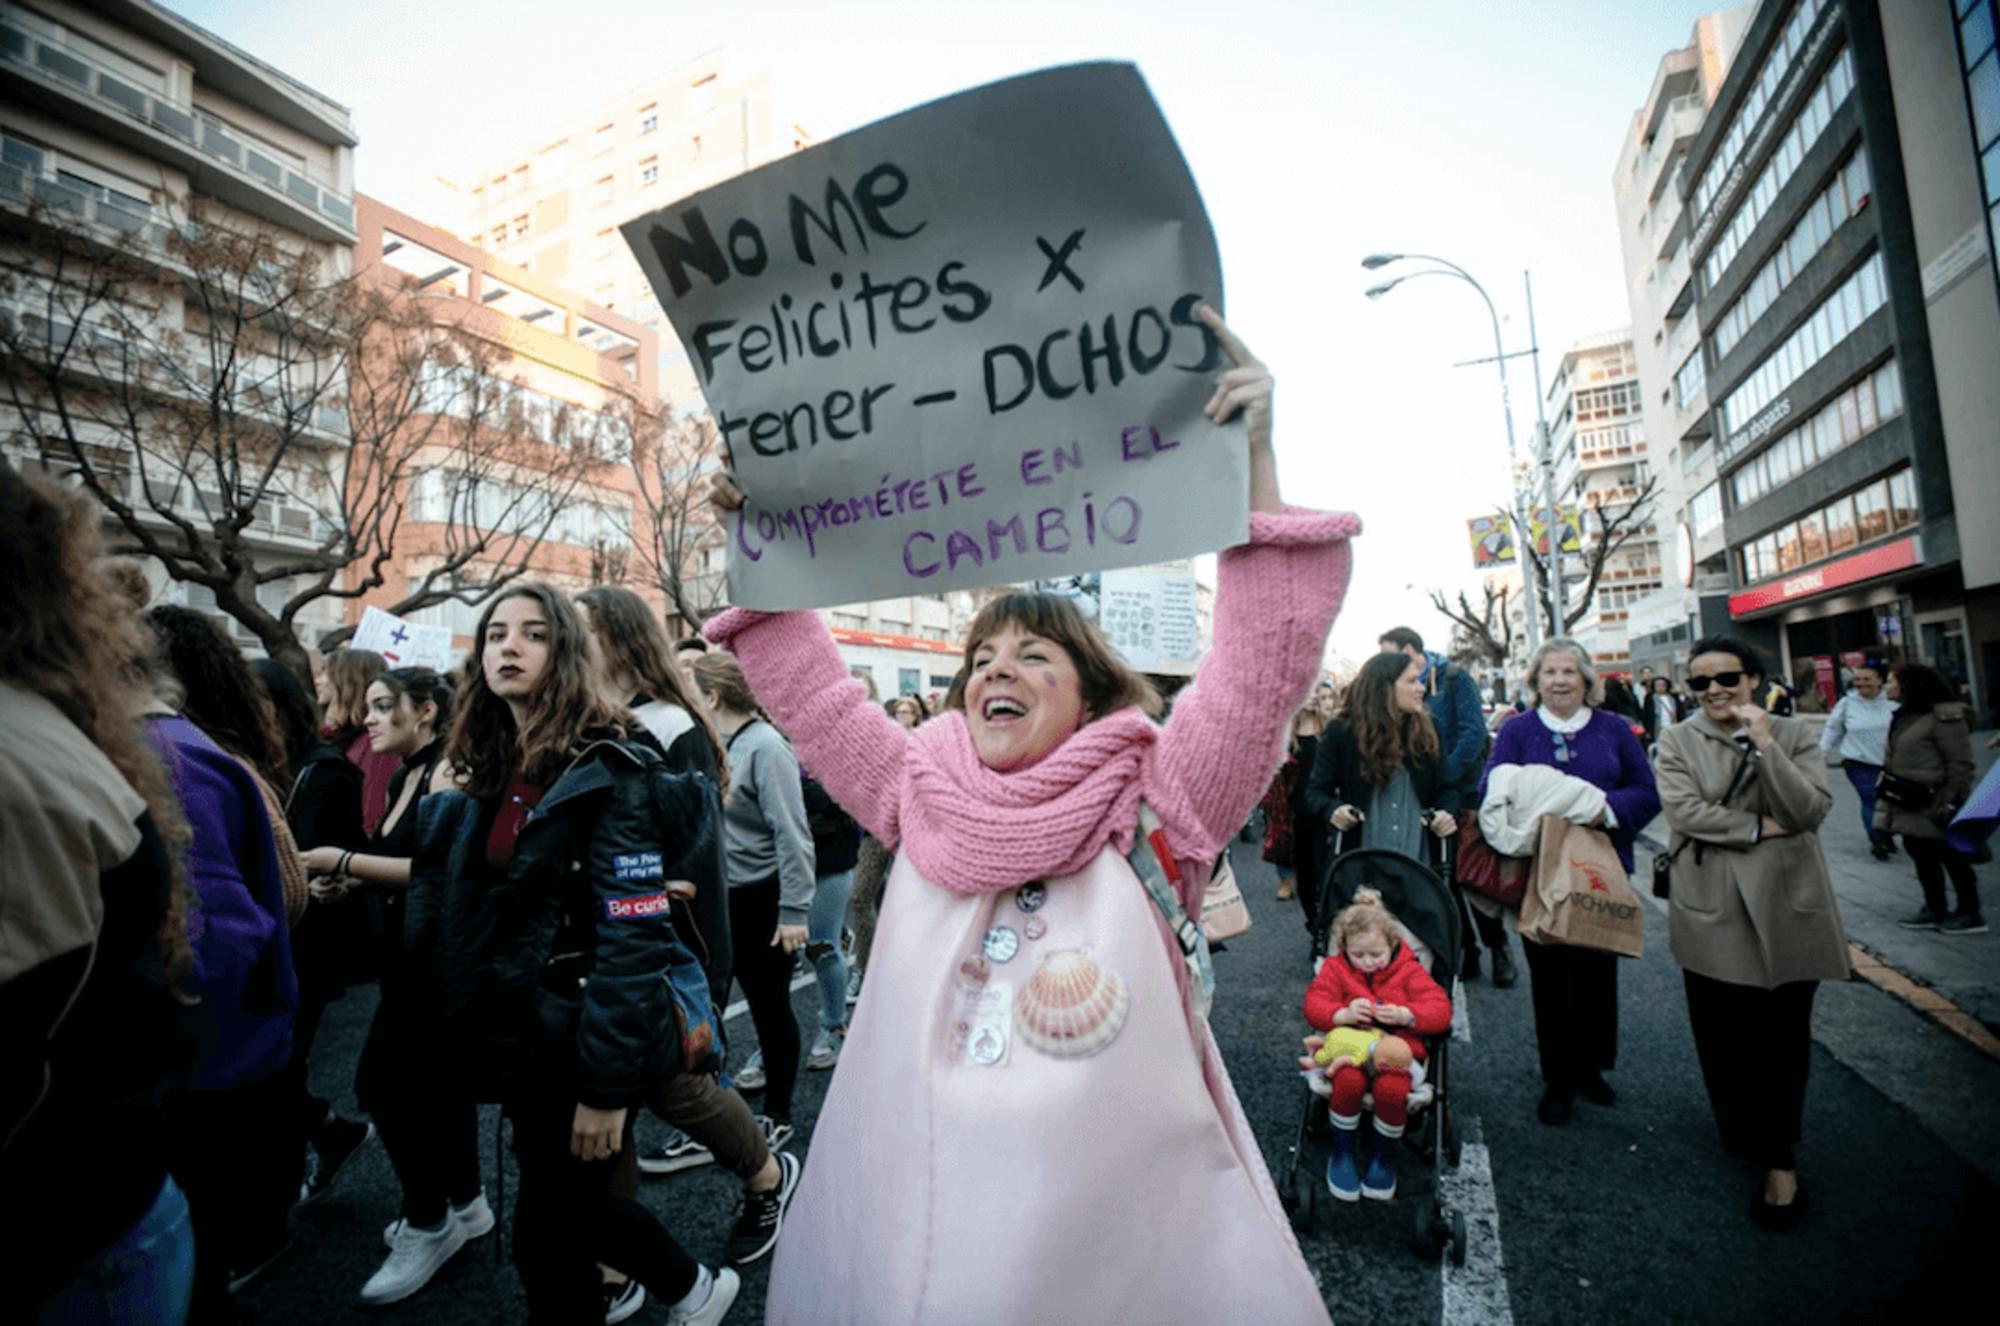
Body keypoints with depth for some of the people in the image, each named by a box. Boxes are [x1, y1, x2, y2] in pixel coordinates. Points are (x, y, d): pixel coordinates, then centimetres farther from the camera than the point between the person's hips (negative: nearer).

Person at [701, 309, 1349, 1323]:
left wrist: (1252, 457, -22)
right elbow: (811, 692, 6)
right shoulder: (921, 799, 1)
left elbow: (1263, 665, -16)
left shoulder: (1150, 804, -8)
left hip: (1118, 1232, -2)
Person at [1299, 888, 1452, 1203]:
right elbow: (1313, 1006, -2)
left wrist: (1405, 1015, -19)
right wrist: (1343, 1015, -24)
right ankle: (1342, 1152, -6)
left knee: (1391, 1088, -33)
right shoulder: (1335, 968, 7)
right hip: (1347, 1044, 0)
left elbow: (1441, 1010, 0)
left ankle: (1384, 1155, 0)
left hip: (1396, 1048, 0)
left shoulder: (1408, 970, 7)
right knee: (1349, 1080, -34)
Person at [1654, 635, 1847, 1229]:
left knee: (1784, 1038, 7)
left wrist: (1765, 745, -17)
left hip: (1788, 907, 1)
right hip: (1713, 912, 0)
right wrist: (1761, 827, -12)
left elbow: (1810, 810, -10)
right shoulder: (1677, 742, 1)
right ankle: (1750, 1142, 28)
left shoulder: (1793, 734, 4)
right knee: (1725, 1039, 8)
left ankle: (1776, 1157, 22)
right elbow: (1684, 810, -11)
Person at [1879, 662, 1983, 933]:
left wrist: (1951, 804, -17)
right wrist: (1888, 791, 16)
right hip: (1907, 805, 8)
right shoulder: (1904, 716, 10)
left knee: (1951, 857, 5)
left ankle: (1970, 915, 19)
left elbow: (1960, 765, -16)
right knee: (1921, 856, 14)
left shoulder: (1943, 716, -16)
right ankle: (1935, 910, 25)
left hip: (1932, 807, -8)